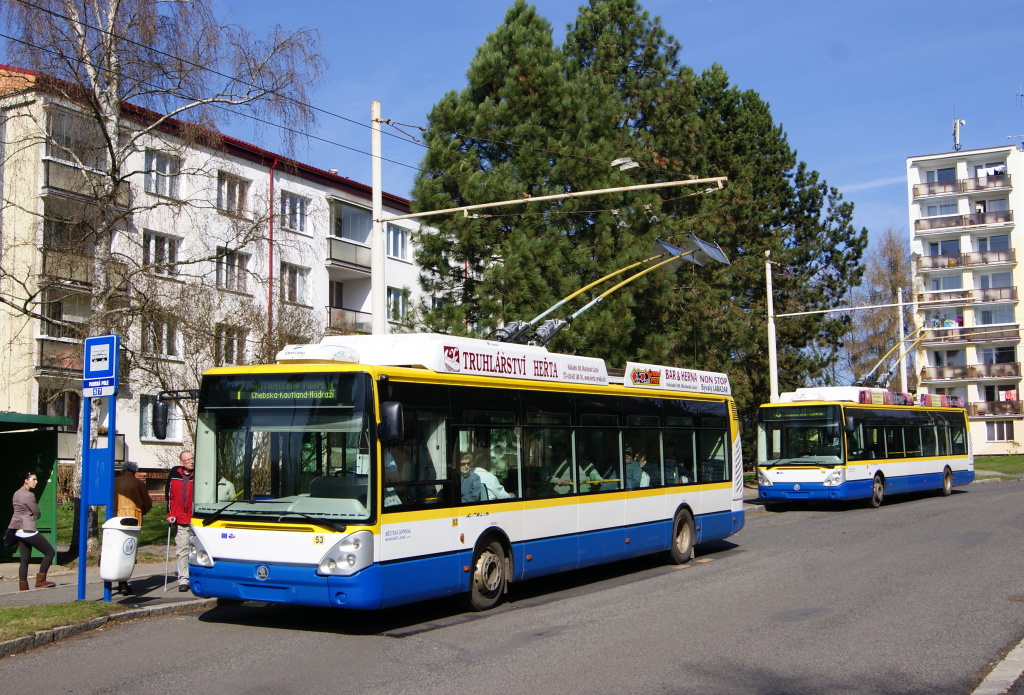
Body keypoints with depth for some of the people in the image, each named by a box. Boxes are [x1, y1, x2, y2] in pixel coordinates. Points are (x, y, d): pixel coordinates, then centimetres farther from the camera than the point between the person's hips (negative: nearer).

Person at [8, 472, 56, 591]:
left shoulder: (16, 493, 13)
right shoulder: (28, 495, -16)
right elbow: (37, 514, -13)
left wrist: (29, 513, 1)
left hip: (18, 531, 10)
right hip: (28, 530, -10)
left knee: (25, 559, 12)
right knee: (50, 552, -3)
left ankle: (23, 587, 9)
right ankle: (40, 581, -4)